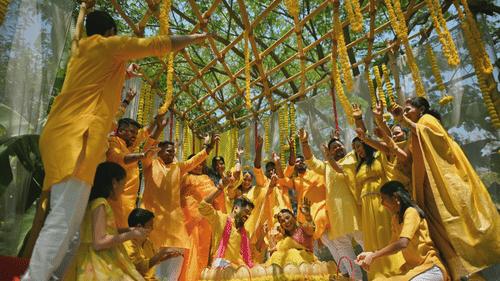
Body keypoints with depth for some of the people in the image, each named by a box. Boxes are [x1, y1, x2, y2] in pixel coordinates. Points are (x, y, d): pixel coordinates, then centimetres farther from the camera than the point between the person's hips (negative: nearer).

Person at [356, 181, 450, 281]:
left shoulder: (411, 212, -14)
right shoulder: (395, 218, 13)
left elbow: (403, 243, -26)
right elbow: (394, 247, 14)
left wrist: (373, 257, -23)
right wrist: (371, 254, 0)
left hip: (430, 268, -7)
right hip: (412, 268, 7)